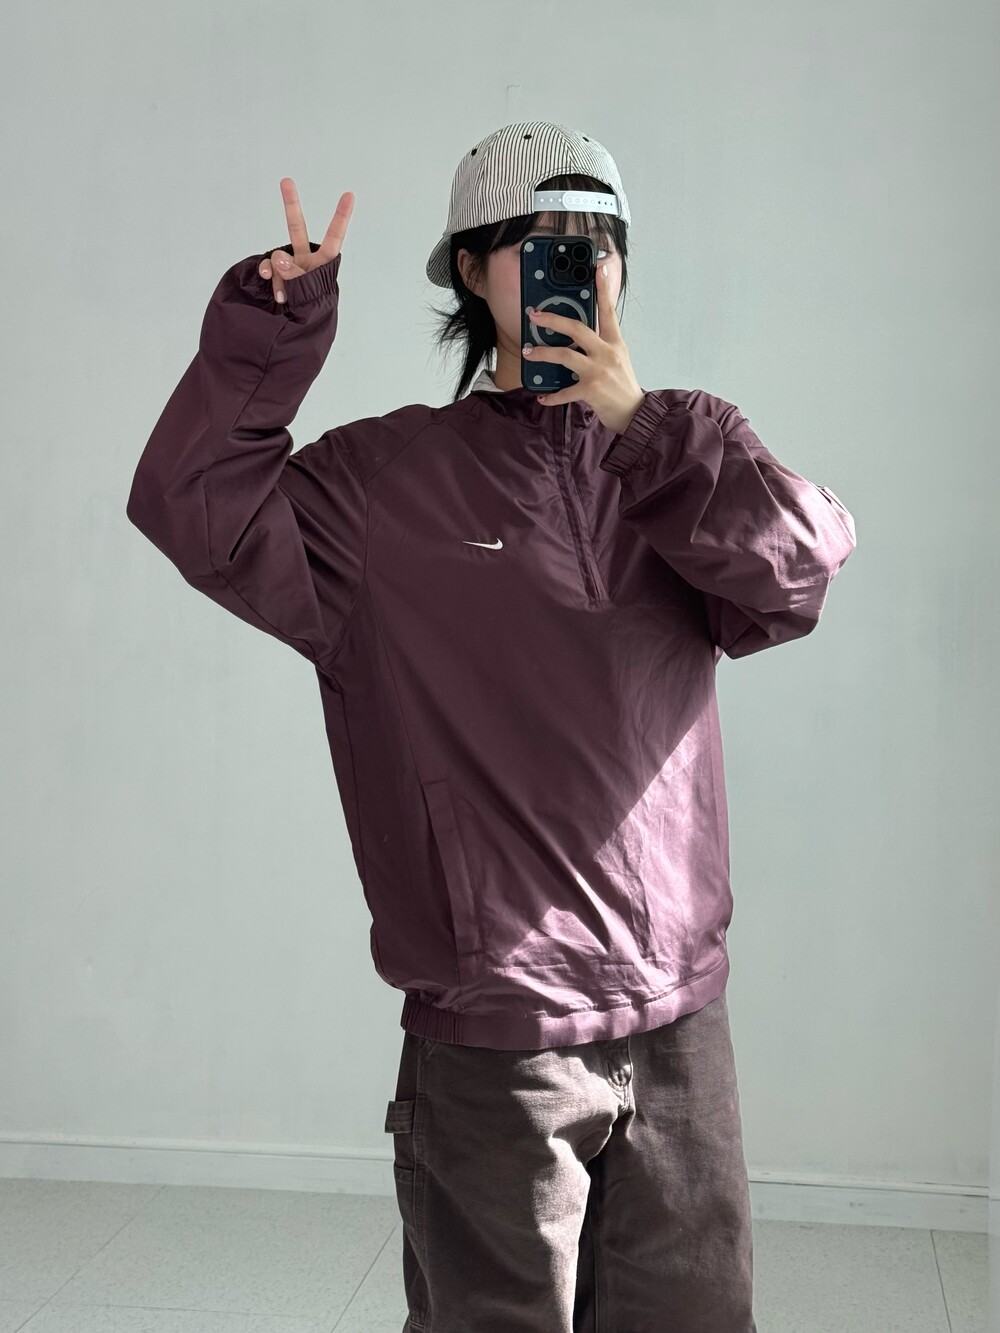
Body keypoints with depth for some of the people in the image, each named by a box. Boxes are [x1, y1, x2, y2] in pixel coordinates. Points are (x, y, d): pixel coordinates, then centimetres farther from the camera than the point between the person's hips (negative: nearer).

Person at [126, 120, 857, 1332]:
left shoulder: (679, 458, 8)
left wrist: (639, 421, -11)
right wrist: (273, 323, -15)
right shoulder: (387, 480, 0)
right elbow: (196, 512, -10)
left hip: (682, 1021, 3)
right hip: (488, 1041, -3)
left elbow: (802, 570, -8)